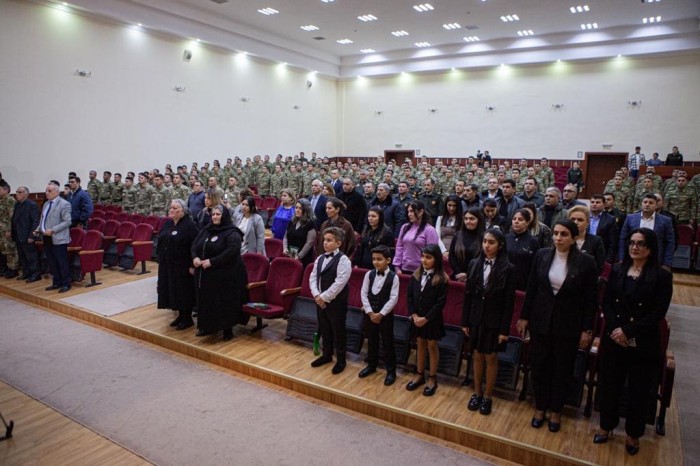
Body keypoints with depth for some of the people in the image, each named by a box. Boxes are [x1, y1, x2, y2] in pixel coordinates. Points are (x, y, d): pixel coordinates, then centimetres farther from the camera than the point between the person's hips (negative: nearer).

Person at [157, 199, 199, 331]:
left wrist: (192, 265, -20)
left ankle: (187, 318, 13)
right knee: (172, 290, 13)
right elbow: (161, 242, 18)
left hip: (182, 266, -8)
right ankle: (181, 315, 26)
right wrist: (160, 259, 14)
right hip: (167, 265, 8)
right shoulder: (168, 224, 11)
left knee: (184, 292, 1)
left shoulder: (189, 225, -13)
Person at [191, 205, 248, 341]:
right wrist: (195, 257, -6)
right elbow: (194, 244, 16)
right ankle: (208, 327, 28)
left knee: (224, 303, 0)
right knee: (207, 302, 13)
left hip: (225, 276, -7)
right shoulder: (207, 230, 14)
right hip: (205, 274, 7)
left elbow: (232, 252, -24)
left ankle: (227, 330, 14)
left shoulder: (232, 233, -12)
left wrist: (211, 261, -25)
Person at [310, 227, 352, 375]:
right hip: (320, 301, 7)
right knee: (324, 329, 20)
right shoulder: (320, 258, 7)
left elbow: (339, 284, -21)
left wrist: (324, 297, -19)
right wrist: (316, 295, -10)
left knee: (338, 331, 5)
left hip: (336, 303, -7)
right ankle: (327, 355, 38)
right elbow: (313, 277, 5)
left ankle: (341, 360, 21)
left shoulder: (343, 260, -16)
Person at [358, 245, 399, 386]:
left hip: (386, 315, -3)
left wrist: (380, 314, -15)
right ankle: (371, 366, 35)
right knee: (371, 342, 17)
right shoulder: (369, 274, -2)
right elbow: (363, 294, -2)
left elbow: (393, 298, -14)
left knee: (388, 344, 5)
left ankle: (391, 371, 18)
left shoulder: (393, 277, -12)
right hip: (369, 314, 3)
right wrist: (369, 312, -10)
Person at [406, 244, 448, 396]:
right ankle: (419, 375, 29)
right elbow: (410, 296, 1)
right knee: (420, 344, 16)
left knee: (432, 346, 8)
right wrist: (414, 315, -10)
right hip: (417, 318, 4)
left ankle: (432, 378, 22)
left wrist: (426, 318, -17)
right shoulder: (416, 275, 0)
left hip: (432, 319, -4)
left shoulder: (441, 279, -15)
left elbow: (440, 302, -16)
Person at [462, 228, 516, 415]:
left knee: (491, 358, 10)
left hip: (494, 322, -3)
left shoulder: (508, 269, -11)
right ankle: (477, 393, 30)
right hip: (476, 319, 3)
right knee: (477, 356, 14)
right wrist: (465, 321, 3)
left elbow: (509, 302, -9)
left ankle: (488, 396, 26)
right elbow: (468, 295, 2)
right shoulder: (474, 264, -2)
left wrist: (505, 329, -9)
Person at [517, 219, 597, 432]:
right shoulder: (542, 255, -5)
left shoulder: (586, 262, -11)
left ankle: (555, 411, 33)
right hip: (541, 321, 2)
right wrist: (524, 317, 2)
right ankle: (540, 407, 32)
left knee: (562, 370, 13)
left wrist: (587, 329, -5)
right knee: (539, 366, 12)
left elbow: (590, 299, -5)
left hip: (568, 325, -2)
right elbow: (531, 288, 1)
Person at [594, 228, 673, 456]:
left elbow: (658, 313, -11)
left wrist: (628, 331, -16)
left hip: (643, 343, -2)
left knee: (639, 389, 11)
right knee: (609, 383, 11)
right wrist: (615, 329, -13)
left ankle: (633, 434, 31)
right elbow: (606, 302, 2)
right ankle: (606, 425, 31)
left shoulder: (662, 276, -6)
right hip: (613, 340, 3)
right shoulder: (617, 270, 3)